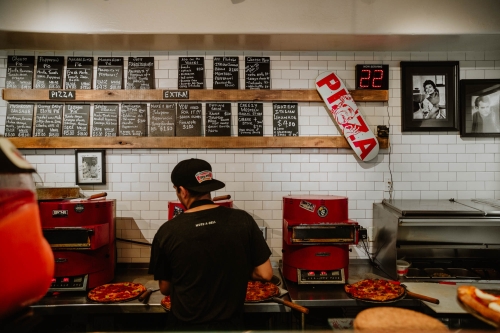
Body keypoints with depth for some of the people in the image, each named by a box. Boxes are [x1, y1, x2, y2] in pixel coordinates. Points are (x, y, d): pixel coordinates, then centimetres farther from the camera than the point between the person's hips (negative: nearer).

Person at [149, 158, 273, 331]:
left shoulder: (167, 232, -14)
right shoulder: (242, 220, -13)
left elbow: (165, 288, -2)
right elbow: (265, 274, -9)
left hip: (186, 324, -1)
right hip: (229, 324, 1)